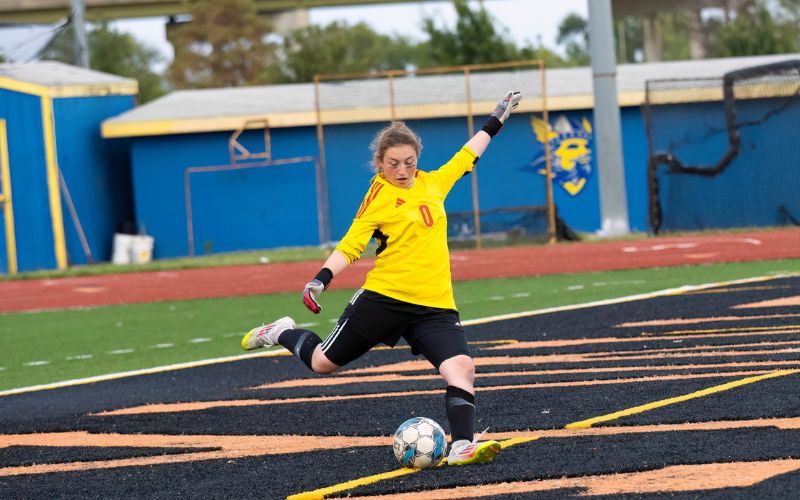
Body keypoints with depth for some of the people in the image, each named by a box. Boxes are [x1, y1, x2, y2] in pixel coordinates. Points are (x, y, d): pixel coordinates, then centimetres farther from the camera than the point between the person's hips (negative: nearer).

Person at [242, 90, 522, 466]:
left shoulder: (432, 184, 10)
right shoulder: (379, 198, -6)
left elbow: (468, 155, 25)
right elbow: (349, 246, -11)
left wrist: (498, 117, 31)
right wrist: (321, 280, -26)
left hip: (435, 305, 4)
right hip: (384, 298, -3)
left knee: (462, 367, -21)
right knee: (323, 363, 10)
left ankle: (462, 446, -23)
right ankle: (283, 334, 40)